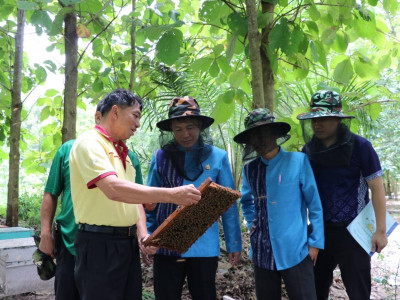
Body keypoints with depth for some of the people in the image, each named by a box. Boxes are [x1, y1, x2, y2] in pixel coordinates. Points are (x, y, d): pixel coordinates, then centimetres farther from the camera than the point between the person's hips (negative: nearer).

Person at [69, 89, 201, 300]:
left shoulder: (122, 151, 14)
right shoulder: (89, 143, -14)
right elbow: (114, 189, -29)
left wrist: (142, 233, -1)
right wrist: (171, 195, -33)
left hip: (128, 242, 8)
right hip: (100, 244, -8)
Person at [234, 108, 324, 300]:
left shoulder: (298, 161, -9)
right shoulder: (250, 169, 3)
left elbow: (314, 204, -4)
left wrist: (315, 242, -4)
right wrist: (251, 222, 7)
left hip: (295, 251, -4)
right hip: (262, 253, 4)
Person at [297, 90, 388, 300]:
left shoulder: (360, 146, -11)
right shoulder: (308, 150, 1)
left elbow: (377, 188, -9)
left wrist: (381, 230, -11)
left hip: (352, 230, -4)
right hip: (319, 230, 4)